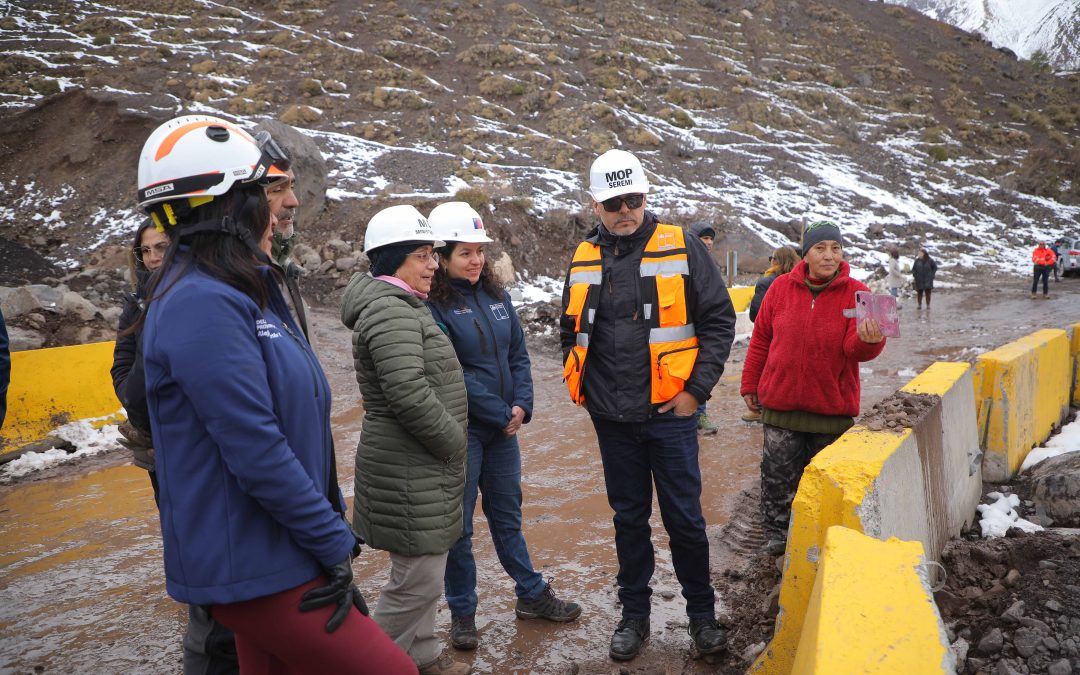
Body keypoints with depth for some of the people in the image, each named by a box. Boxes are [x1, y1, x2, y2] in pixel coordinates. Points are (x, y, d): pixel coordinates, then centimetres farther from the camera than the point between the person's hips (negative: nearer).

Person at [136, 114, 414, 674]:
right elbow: (257, 453, -24)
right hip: (252, 568, -9)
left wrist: (333, 524, 12)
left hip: (269, 556, 9)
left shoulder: (244, 291, 11)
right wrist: (335, 545, -15)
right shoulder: (202, 304, -20)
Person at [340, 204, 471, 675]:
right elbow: (411, 396, -29)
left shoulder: (405, 307, 15)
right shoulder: (390, 312, -20)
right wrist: (455, 445, -15)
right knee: (417, 580, -1)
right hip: (409, 473, -11)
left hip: (424, 469, 11)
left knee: (424, 571, 22)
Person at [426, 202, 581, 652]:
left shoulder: (496, 296, 6)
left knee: (507, 514, 19)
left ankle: (532, 595, 32)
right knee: (458, 523, 7)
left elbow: (518, 354, 7)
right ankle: (462, 614, 22)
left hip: (504, 426, 6)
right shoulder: (433, 306, -13)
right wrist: (501, 415, -12)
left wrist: (521, 405, -7)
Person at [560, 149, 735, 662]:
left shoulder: (682, 249, -5)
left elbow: (719, 319, -4)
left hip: (670, 412, -3)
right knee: (629, 518, 15)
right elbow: (571, 331, 17)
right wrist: (583, 387, 7)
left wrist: (697, 389, -9)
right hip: (612, 418, 3)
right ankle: (634, 613, 30)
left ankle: (702, 612, 26)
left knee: (685, 518, 6)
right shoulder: (584, 259, 6)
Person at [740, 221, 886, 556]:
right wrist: (750, 385, 7)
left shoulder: (855, 292, -6)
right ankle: (777, 533, 24)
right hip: (781, 401, 1)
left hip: (833, 406, 0)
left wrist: (868, 339, -38)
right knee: (778, 473, 7)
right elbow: (761, 339, 5)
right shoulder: (781, 287, -2)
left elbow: (855, 349, -14)